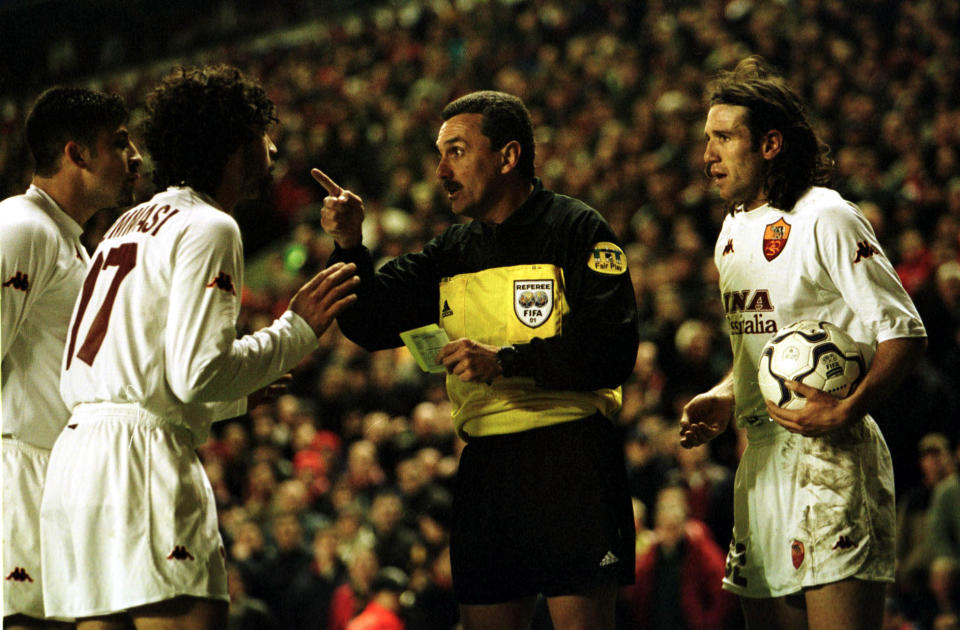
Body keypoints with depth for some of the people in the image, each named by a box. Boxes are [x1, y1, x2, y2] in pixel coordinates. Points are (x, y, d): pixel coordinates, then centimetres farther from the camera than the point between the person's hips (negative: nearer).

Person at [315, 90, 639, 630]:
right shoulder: (453, 252, 16)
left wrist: (506, 361, -19)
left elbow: (612, 352, -13)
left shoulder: (577, 231, -3)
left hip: (570, 460, -6)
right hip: (484, 465, 6)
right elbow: (370, 324, 12)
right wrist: (350, 247, -4)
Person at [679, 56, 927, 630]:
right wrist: (725, 397, 8)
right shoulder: (735, 229, 17)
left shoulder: (827, 221, -10)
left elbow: (905, 332, -12)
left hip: (829, 454, -8)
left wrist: (847, 411, -25)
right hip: (762, 457, 8)